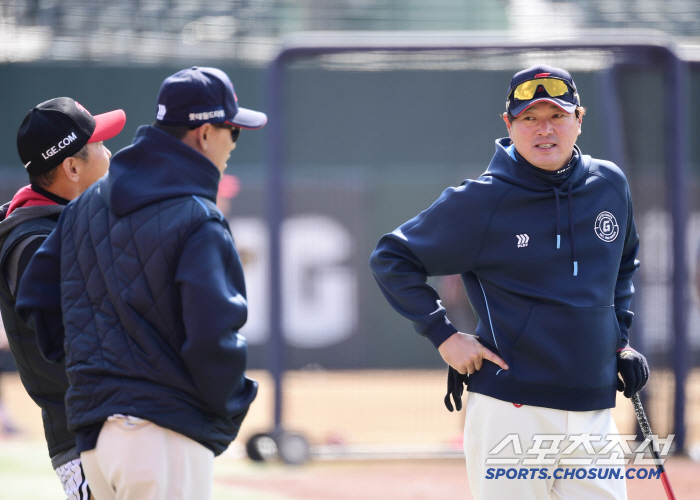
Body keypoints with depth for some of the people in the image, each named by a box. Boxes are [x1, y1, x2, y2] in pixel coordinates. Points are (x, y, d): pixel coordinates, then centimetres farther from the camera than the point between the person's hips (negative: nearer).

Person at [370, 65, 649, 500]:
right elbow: (391, 259, 1)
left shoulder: (610, 185, 8)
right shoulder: (481, 202, -6)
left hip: (593, 412, 5)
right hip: (510, 413, -4)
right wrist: (444, 336, -6)